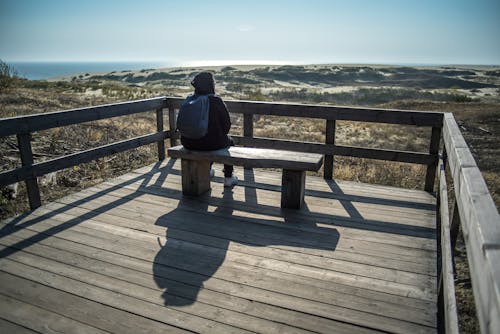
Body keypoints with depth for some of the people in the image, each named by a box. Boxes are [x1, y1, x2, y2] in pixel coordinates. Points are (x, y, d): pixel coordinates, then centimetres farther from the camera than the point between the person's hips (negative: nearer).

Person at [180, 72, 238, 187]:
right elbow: (227, 124, -8)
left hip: (190, 143, 5)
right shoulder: (216, 101, -15)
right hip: (213, 143, -5)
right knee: (229, 141, 28)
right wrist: (220, 135, 13)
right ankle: (228, 178, 28)